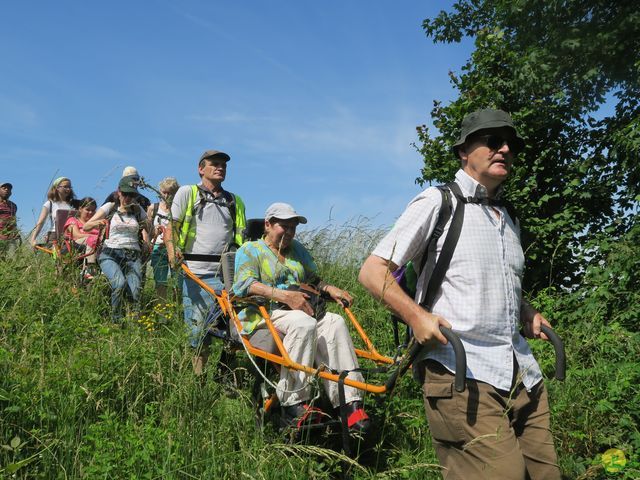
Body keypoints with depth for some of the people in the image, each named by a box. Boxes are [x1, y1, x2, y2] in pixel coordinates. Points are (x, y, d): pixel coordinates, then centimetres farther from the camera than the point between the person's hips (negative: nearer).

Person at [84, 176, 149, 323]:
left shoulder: (138, 211, 15)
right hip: (110, 254, -2)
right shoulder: (109, 207, 9)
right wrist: (98, 222, -17)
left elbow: (147, 240, 21)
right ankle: (116, 321, -14)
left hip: (133, 256, 2)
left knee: (135, 292, -19)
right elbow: (85, 227, 4)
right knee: (120, 282, -31)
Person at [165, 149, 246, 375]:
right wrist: (172, 250, -14)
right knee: (199, 330, 0)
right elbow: (170, 226, 5)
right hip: (196, 272, -2)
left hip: (228, 272, 3)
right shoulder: (187, 192, 11)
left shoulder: (235, 201, 21)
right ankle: (199, 378, 11)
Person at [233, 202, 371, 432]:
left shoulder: (297, 249, 28)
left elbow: (314, 279, 31)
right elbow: (246, 284, -10)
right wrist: (285, 296, -23)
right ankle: (293, 402, -34)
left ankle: (349, 401, -33)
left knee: (335, 323, -26)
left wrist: (329, 289, 7)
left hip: (299, 310, 5)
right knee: (304, 323, -37)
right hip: (262, 314, -5)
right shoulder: (249, 250, 9)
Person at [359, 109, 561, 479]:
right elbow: (372, 271, -5)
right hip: (461, 372, -7)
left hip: (524, 374, 8)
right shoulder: (437, 202, -1)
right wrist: (416, 315, -20)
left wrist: (527, 313, 15)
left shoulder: (510, 221, 21)